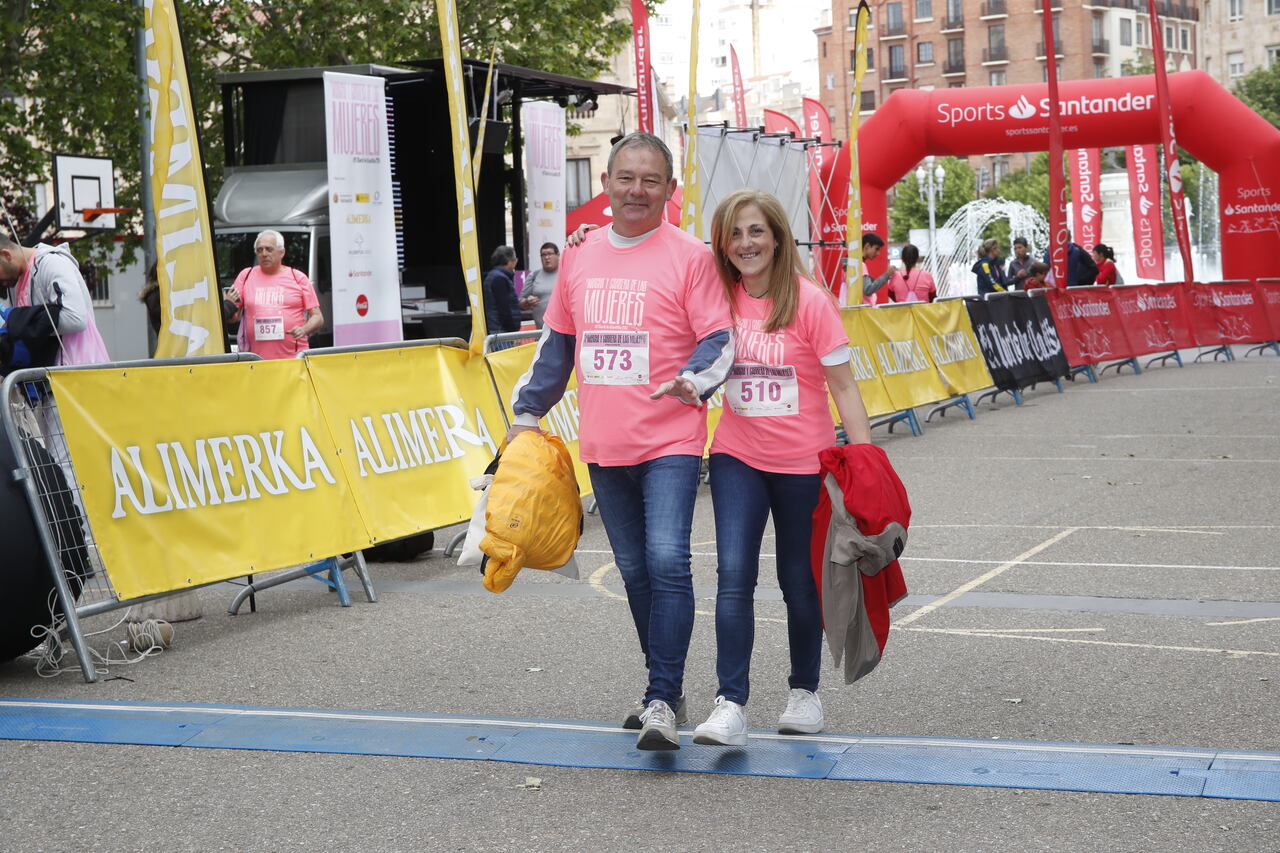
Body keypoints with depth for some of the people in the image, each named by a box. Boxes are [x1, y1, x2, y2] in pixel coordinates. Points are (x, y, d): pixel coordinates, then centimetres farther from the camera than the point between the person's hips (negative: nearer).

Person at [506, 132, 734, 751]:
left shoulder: (690, 257, -4)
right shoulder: (580, 257, 11)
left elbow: (720, 341, -7)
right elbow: (557, 342, 20)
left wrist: (693, 380, -27)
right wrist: (528, 411, 21)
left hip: (670, 442, -5)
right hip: (604, 445, 5)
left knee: (667, 560, -16)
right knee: (635, 571, 12)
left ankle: (663, 701, -11)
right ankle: (664, 688, 26)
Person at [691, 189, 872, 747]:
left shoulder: (809, 302, -11)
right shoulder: (720, 297, -1)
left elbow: (843, 387, -8)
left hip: (802, 462, -2)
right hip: (737, 457, 2)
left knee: (799, 580, 10)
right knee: (734, 575, -11)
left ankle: (804, 693, 28)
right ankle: (731, 705, -11)